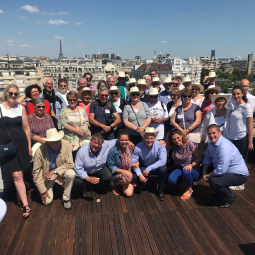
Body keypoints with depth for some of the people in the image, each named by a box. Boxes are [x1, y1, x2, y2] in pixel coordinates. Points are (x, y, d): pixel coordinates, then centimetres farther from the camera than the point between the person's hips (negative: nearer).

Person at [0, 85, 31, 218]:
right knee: (17, 175, -4)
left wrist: (29, 145, 8)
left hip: (21, 144, 2)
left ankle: (19, 198, 29)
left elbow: (26, 128, 8)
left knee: (17, 174, 10)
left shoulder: (21, 108, 4)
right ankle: (25, 204, 5)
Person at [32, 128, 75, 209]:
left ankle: (66, 198, -9)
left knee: (71, 174, -32)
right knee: (47, 201, -6)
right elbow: (36, 172, -17)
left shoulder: (66, 145, -26)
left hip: (61, 170, 1)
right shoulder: (40, 151, -27)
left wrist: (53, 172, -30)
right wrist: (43, 191, -13)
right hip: (47, 174, 0)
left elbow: (70, 164, -20)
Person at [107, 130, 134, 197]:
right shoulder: (113, 150, -15)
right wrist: (124, 171, -20)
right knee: (127, 179, -36)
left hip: (128, 173, 3)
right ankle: (115, 185, -1)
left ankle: (121, 184, 17)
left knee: (129, 194, -17)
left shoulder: (131, 149, -5)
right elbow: (111, 166, -12)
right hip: (117, 174, -3)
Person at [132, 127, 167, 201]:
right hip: (144, 168, 1)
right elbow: (134, 162, -13)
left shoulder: (160, 145, -24)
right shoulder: (138, 147, -20)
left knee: (163, 169, -34)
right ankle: (146, 183, 14)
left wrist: (149, 168, -36)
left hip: (157, 167, -1)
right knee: (135, 177, -25)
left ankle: (160, 191, -7)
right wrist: (140, 175, -25)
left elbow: (163, 161, -32)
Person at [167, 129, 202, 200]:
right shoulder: (174, 146, -6)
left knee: (185, 171, -38)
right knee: (171, 180, -24)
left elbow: (199, 158, -12)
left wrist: (191, 165, -28)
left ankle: (189, 189, -7)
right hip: (181, 169, 4)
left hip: (194, 171, -4)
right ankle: (184, 182, 10)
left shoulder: (189, 144, -18)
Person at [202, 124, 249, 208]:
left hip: (238, 175, -10)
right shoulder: (212, 143, -2)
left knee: (214, 181, -30)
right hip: (226, 170, 10)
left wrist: (208, 176, -16)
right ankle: (220, 192, 22)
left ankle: (229, 198, 1)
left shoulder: (225, 147, -31)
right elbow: (207, 158, 8)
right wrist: (204, 172, -6)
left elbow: (221, 170, -31)